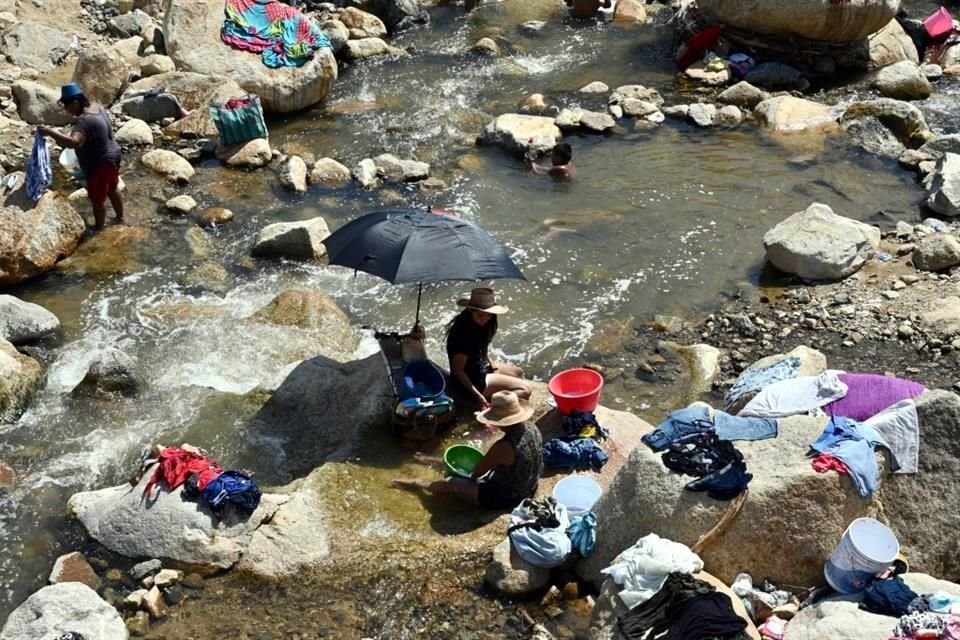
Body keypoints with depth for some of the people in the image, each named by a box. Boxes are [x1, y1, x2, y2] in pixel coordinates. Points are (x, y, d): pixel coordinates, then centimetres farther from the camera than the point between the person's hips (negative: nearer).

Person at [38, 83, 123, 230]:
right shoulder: (97, 106, -2)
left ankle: (99, 230, 29)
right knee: (113, 190, 28)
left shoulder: (84, 121, -32)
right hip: (112, 156, 10)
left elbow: (73, 142, -47)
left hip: (99, 164, -10)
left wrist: (50, 132, -47)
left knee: (97, 200, 11)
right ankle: (120, 220, 46)